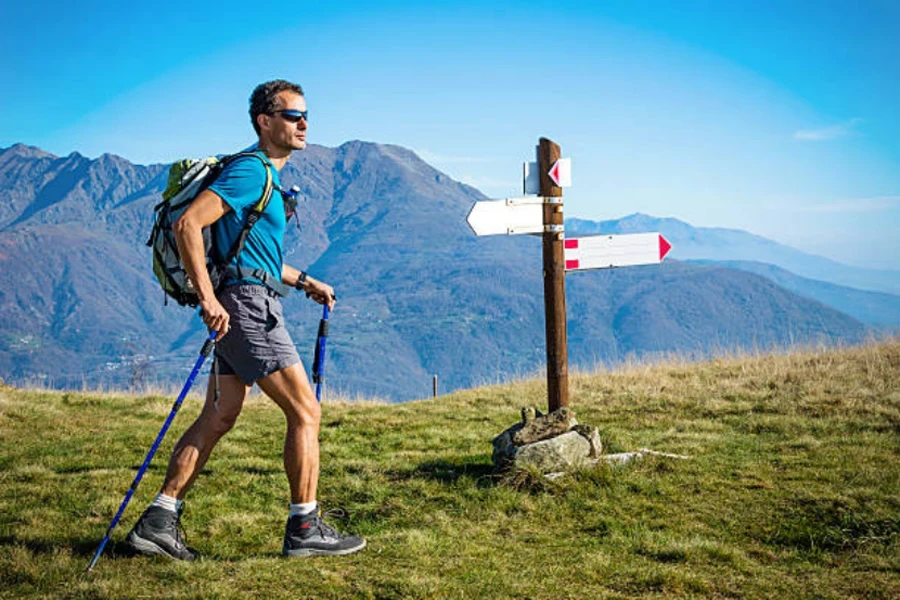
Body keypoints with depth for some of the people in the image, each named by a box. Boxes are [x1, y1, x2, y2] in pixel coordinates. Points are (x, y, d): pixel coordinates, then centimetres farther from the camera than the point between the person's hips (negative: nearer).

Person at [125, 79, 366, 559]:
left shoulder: (265, 176, 21)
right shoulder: (251, 170, -11)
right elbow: (188, 225, -22)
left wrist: (304, 282, 25)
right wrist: (208, 299, -24)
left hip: (239, 307, 10)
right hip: (247, 304, -10)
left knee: (218, 417, 10)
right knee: (304, 410, -5)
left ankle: (158, 521, 11)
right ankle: (304, 528, 3)